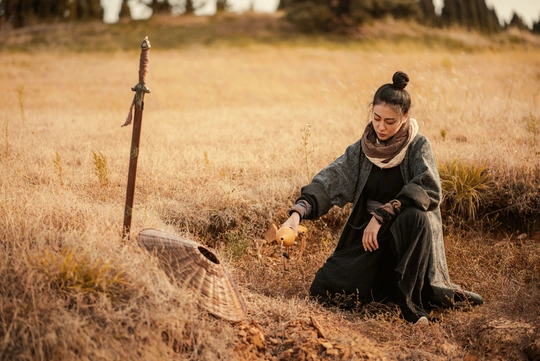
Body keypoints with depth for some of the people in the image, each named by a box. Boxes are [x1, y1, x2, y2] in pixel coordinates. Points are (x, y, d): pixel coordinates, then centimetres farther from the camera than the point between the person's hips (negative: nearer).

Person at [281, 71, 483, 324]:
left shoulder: (418, 146, -8)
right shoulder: (362, 149, 1)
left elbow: (429, 189, -24)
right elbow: (329, 181, -10)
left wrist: (382, 215, -27)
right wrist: (298, 213, -27)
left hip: (409, 234, -4)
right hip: (369, 235, 4)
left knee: (415, 216, -39)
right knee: (323, 289, -11)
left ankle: (410, 298, -24)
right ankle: (389, 284, 11)